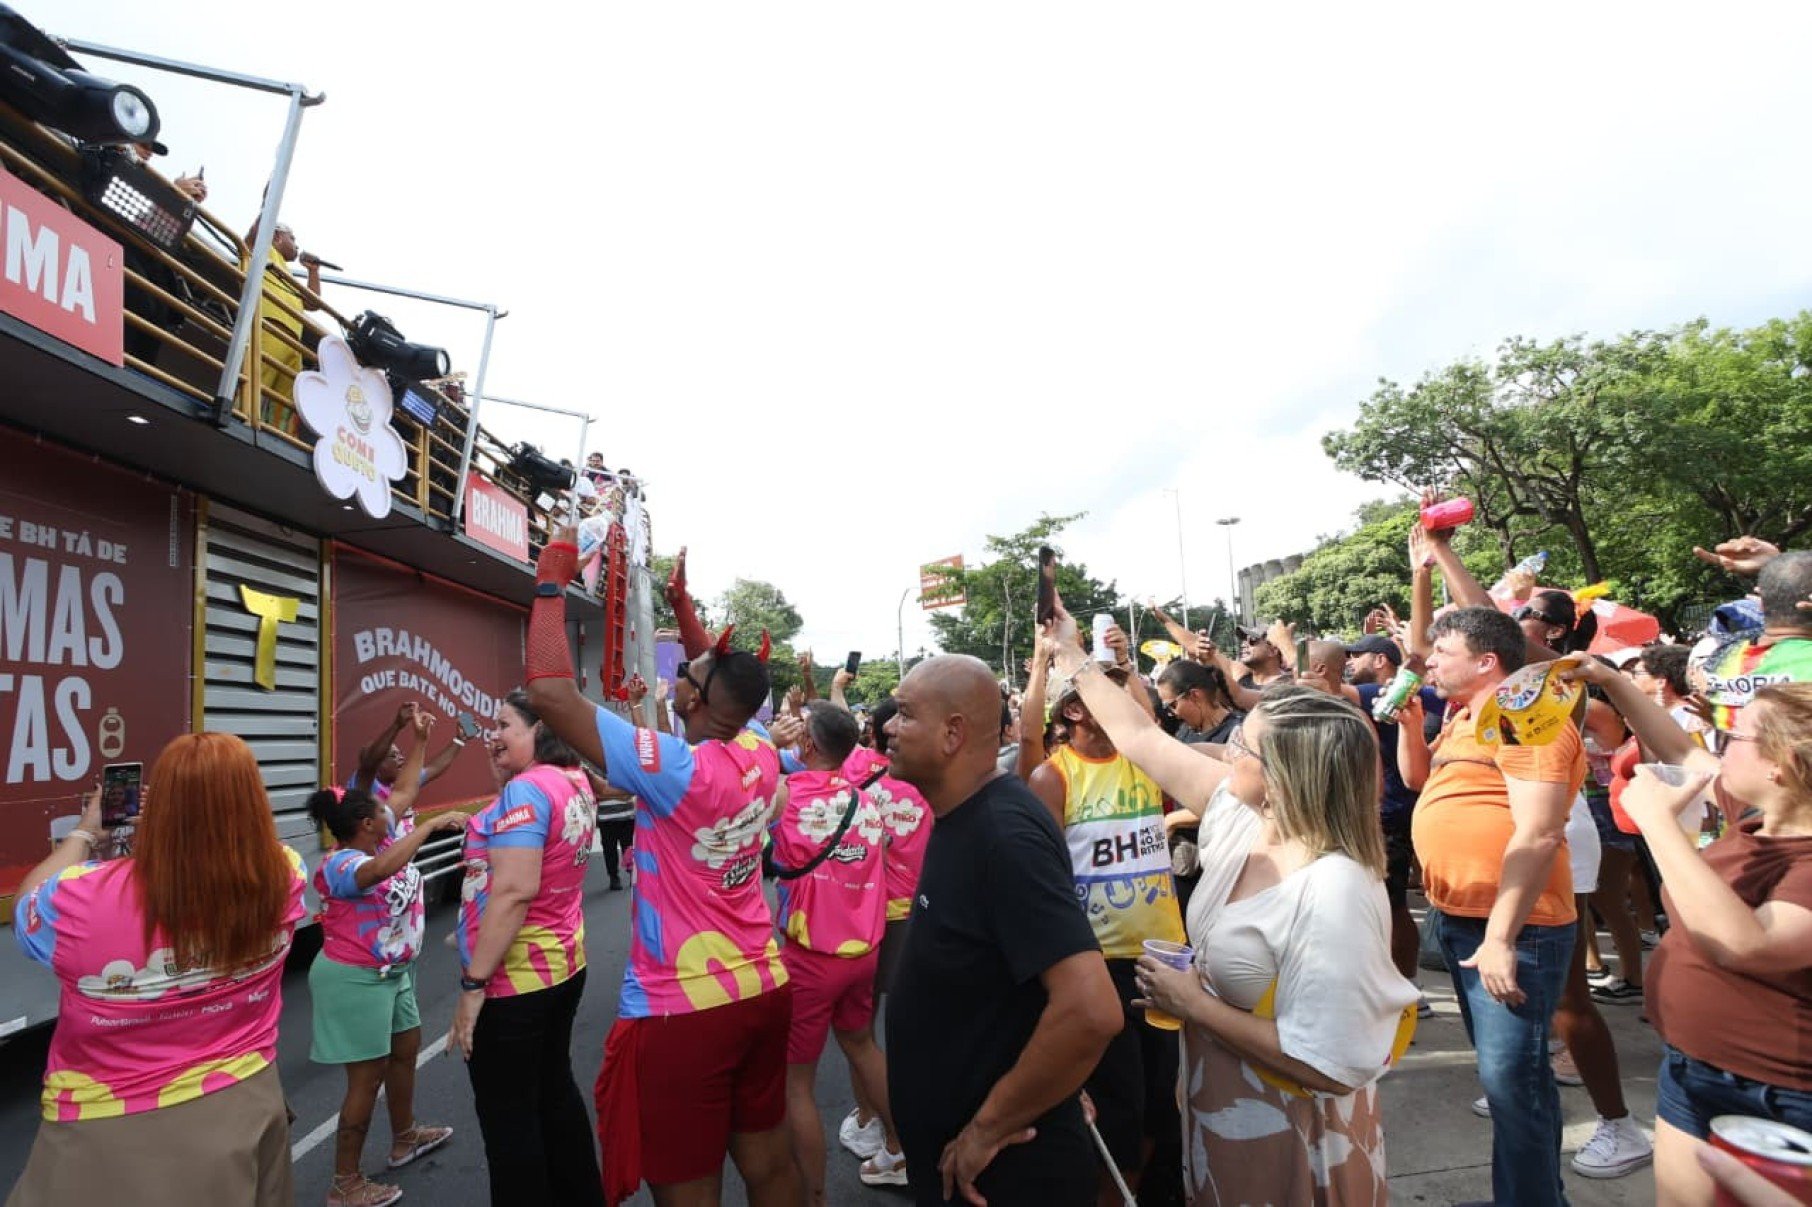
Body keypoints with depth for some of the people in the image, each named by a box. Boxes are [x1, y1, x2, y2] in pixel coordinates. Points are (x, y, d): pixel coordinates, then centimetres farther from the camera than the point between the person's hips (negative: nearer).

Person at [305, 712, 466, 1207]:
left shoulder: (382, 835, -2)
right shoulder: (340, 864, -27)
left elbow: (407, 789, 9)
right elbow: (381, 869, -50)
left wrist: (420, 738, 7)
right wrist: (432, 825, -49)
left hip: (392, 970, 10)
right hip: (356, 978, -9)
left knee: (407, 1049, 22)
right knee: (368, 1074, -2)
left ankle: (405, 1138, 42)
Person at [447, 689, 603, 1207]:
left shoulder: (527, 788, -21)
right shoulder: (574, 783, 6)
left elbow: (513, 891, -27)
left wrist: (473, 983, -23)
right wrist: (501, 772, 11)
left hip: (513, 979, -9)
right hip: (563, 965, 9)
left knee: (508, 1119, 6)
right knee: (555, 1091, 21)